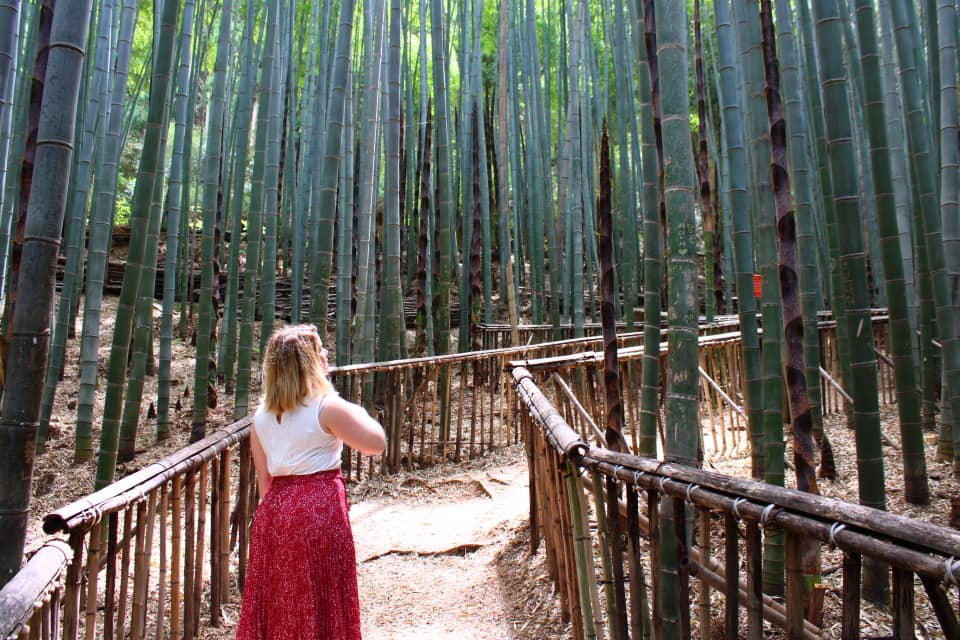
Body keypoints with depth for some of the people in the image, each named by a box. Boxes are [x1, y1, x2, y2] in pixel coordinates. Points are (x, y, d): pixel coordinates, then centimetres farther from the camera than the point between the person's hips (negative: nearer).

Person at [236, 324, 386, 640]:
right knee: (319, 604, 7)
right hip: (320, 507, -6)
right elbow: (377, 442, -10)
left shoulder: (262, 415, 6)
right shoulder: (326, 407, -13)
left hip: (273, 512, 6)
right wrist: (359, 413, 6)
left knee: (276, 600, 16)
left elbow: (264, 479, 11)